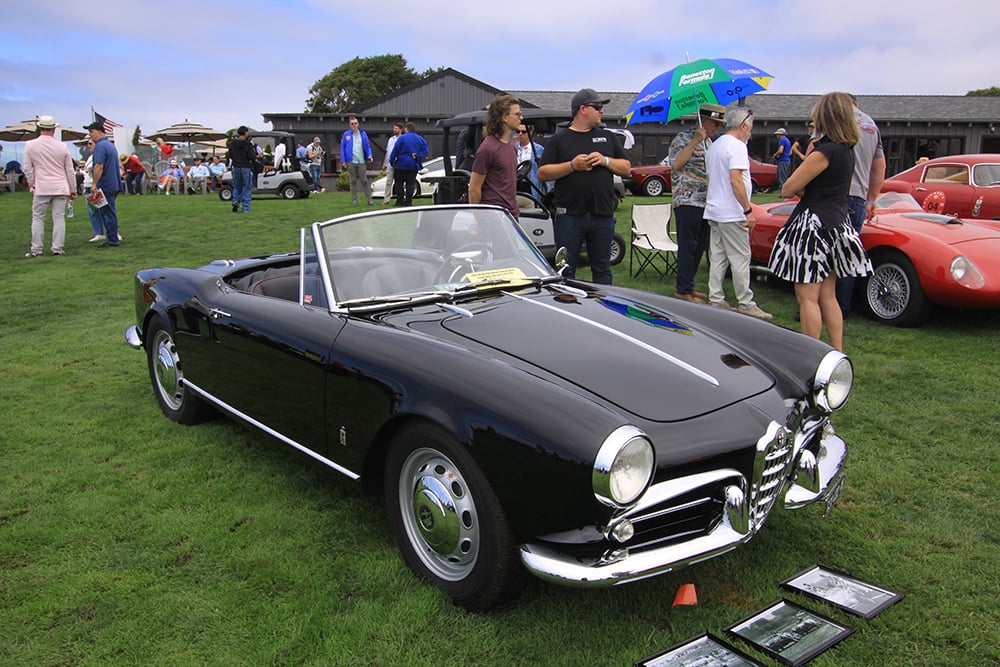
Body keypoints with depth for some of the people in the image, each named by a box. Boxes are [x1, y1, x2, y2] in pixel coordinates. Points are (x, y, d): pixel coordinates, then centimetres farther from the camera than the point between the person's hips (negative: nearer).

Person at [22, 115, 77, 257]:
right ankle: (57, 249, 4)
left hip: (41, 188, -1)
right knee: (59, 219, 3)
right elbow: (70, 171, 5)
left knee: (37, 218, 7)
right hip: (61, 188, 1)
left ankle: (36, 250, 8)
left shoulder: (30, 145, -1)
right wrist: (73, 190, 13)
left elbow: (27, 168, 2)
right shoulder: (62, 146, 0)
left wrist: (31, 184, 16)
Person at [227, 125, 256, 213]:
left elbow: (230, 156, 7)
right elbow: (253, 157, -15)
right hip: (246, 168, -4)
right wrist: (253, 147, -3)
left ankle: (235, 200, -1)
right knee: (247, 188, 4)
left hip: (236, 167, 4)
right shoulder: (248, 144, -15)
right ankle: (246, 208, 2)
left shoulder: (232, 143, 1)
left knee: (236, 186, 20)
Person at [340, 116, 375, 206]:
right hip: (351, 162, -1)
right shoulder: (346, 135, 3)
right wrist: (343, 161, -5)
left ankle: (369, 200, 2)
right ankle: (354, 200, 11)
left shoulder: (363, 134, 7)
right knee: (353, 181, 6)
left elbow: (368, 146, 10)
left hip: (361, 162, 1)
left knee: (364, 181, 1)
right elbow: (342, 148, 2)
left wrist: (369, 156, -8)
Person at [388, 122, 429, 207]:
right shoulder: (420, 138, 4)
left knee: (400, 183, 8)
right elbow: (426, 150, 0)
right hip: (414, 165, 3)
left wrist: (392, 162, -1)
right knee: (410, 183, 5)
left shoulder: (402, 138, -7)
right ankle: (408, 202, 2)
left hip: (402, 164, -3)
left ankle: (400, 201, 4)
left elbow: (395, 150, -8)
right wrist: (418, 156, -5)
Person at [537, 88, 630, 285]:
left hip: (603, 215, 3)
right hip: (569, 215, -3)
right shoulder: (559, 139, 6)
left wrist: (605, 161, -5)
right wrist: (572, 165, -12)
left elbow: (626, 168, 13)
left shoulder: (608, 137, 16)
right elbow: (542, 173, -2)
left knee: (602, 270, 10)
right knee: (565, 272, 2)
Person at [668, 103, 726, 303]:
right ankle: (684, 291, 1)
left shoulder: (709, 142, 19)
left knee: (699, 248, 11)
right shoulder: (684, 137, -6)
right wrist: (695, 141, -20)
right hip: (688, 202, -9)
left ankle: (686, 287, 20)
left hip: (705, 203, 9)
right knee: (688, 247, -5)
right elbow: (676, 163, -21)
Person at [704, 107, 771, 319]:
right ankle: (746, 304, 0)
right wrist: (748, 210, -19)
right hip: (731, 214, -9)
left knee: (717, 258, 10)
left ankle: (716, 300, 12)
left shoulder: (714, 146, 17)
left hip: (714, 212, 9)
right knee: (740, 259, -4)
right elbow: (736, 181, -22)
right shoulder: (737, 146, -13)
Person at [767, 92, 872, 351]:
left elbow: (788, 189, -14)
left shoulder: (824, 152, -17)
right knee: (828, 296, 15)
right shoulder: (847, 150, 10)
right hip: (838, 223, 9)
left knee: (807, 298, -2)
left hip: (815, 225, -9)